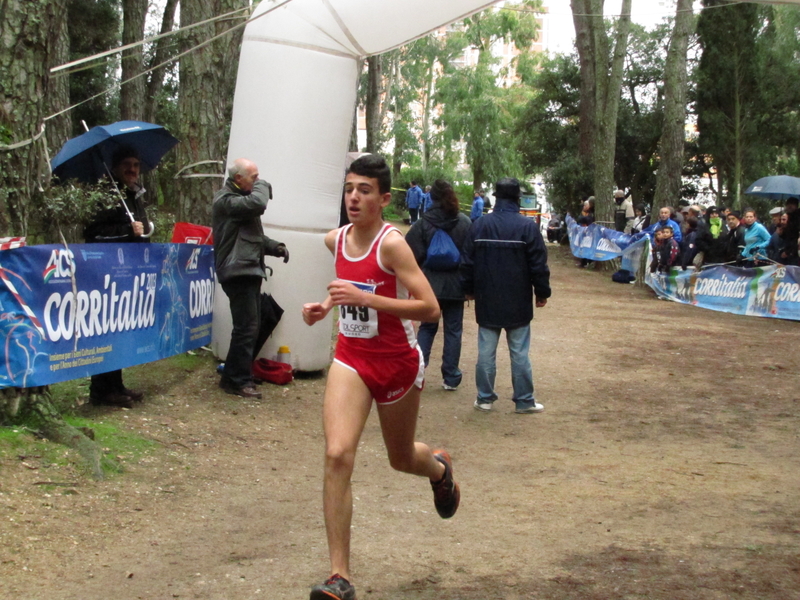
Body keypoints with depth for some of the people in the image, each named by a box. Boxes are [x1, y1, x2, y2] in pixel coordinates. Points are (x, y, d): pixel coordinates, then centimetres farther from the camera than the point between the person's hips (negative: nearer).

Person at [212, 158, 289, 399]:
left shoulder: (241, 199, 21)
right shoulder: (225, 200, -12)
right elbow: (257, 204, -29)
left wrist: (274, 247, 9)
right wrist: (262, 187, -7)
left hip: (250, 271, 10)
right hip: (238, 272, -10)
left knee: (251, 327, 14)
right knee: (246, 328, -10)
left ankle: (233, 376, 23)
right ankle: (238, 380, -4)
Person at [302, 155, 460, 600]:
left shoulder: (392, 243, -19)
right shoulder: (336, 240, 1)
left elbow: (430, 309, -25)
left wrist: (363, 298, -32)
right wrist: (327, 307, 4)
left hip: (398, 363, -4)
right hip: (351, 359, 4)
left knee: (401, 459, 17)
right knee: (338, 455, -16)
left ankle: (439, 467, 58)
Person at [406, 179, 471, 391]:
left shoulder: (423, 223, -9)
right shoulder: (464, 223, -5)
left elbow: (413, 255, -7)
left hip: (430, 284, 0)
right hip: (455, 285, 0)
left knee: (427, 327, 15)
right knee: (453, 330, 9)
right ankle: (450, 377, 11)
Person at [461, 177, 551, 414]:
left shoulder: (479, 225, -2)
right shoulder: (527, 226, -10)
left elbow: (467, 262, 4)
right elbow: (538, 264, -8)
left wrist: (469, 289, 17)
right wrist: (542, 292, 4)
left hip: (487, 302, 2)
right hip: (517, 303, -2)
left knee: (486, 351, 8)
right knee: (519, 353, 4)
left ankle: (485, 398, 13)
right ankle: (524, 400, 10)